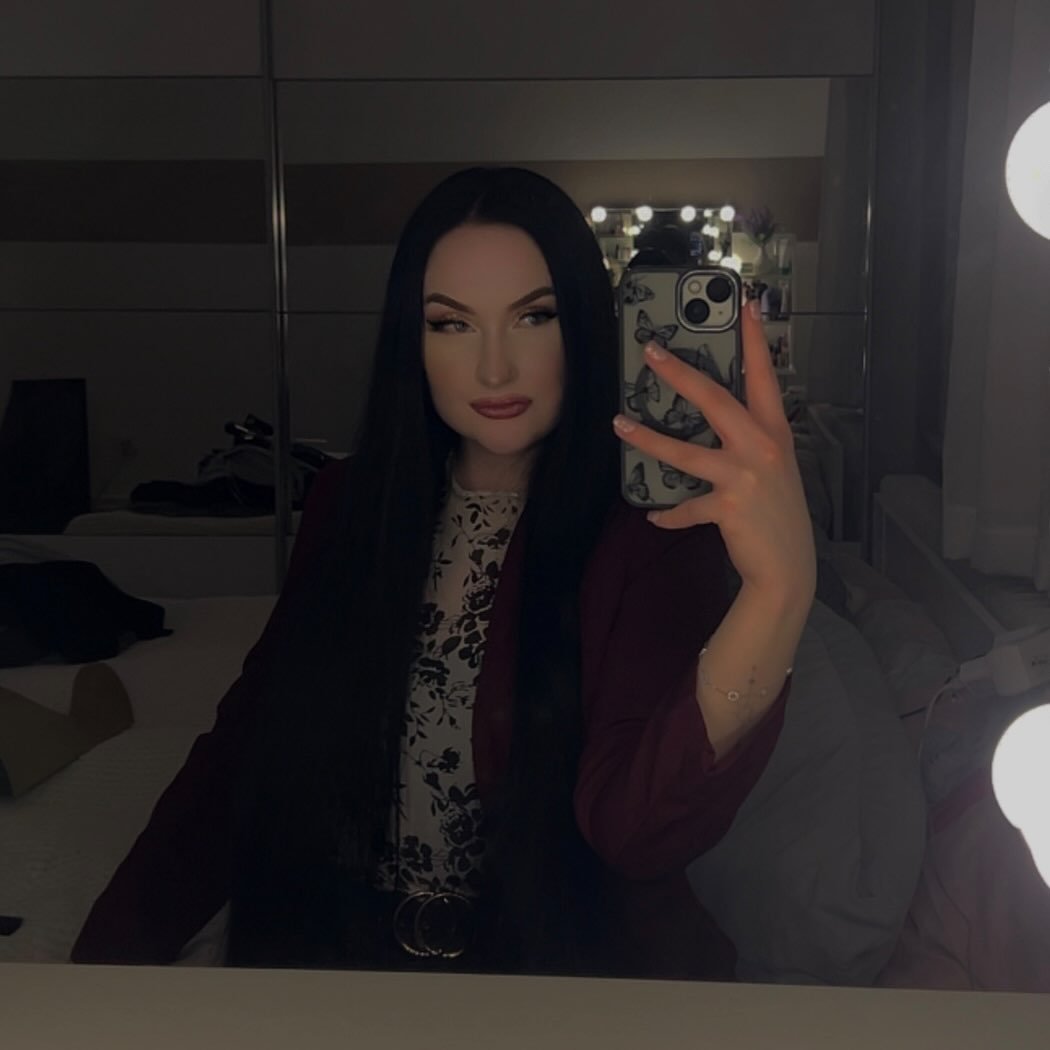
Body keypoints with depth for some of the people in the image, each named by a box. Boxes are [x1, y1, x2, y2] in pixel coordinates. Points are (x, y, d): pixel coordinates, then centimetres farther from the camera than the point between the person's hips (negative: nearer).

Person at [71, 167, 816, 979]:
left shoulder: (653, 533, -9)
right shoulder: (349, 506, 5)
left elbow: (634, 823, -25)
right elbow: (247, 742, 4)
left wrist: (779, 590, -42)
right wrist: (116, 945, -8)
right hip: (335, 951, 3)